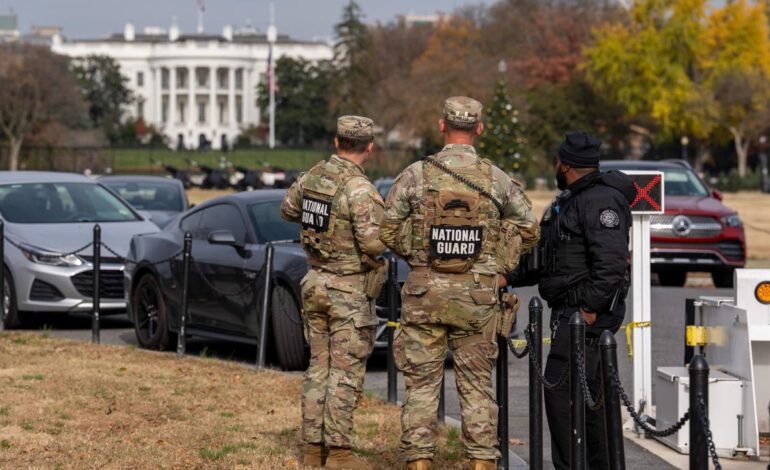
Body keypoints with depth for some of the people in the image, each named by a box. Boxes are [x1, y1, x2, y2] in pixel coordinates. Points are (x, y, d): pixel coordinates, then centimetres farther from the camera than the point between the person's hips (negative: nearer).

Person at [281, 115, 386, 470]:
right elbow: (373, 244, -26)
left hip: (315, 282, 7)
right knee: (346, 373, -2)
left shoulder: (311, 177, 2)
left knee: (319, 366, 13)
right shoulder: (360, 189, -20)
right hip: (349, 290, -7)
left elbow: (288, 210, 20)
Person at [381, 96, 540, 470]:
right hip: (477, 296, 1)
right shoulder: (497, 180, -1)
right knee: (477, 384, 8)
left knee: (421, 383, 5)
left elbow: (388, 231, 0)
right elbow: (529, 230, 8)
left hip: (426, 291, -1)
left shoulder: (416, 175, -4)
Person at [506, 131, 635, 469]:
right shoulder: (570, 201, 20)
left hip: (586, 314, -11)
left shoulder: (600, 201, -14)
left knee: (560, 390, -14)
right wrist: (509, 276, 15)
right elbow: (544, 259, 24)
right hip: (569, 313, 11)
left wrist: (590, 308, -25)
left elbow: (611, 261, -24)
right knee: (586, 396, 13)